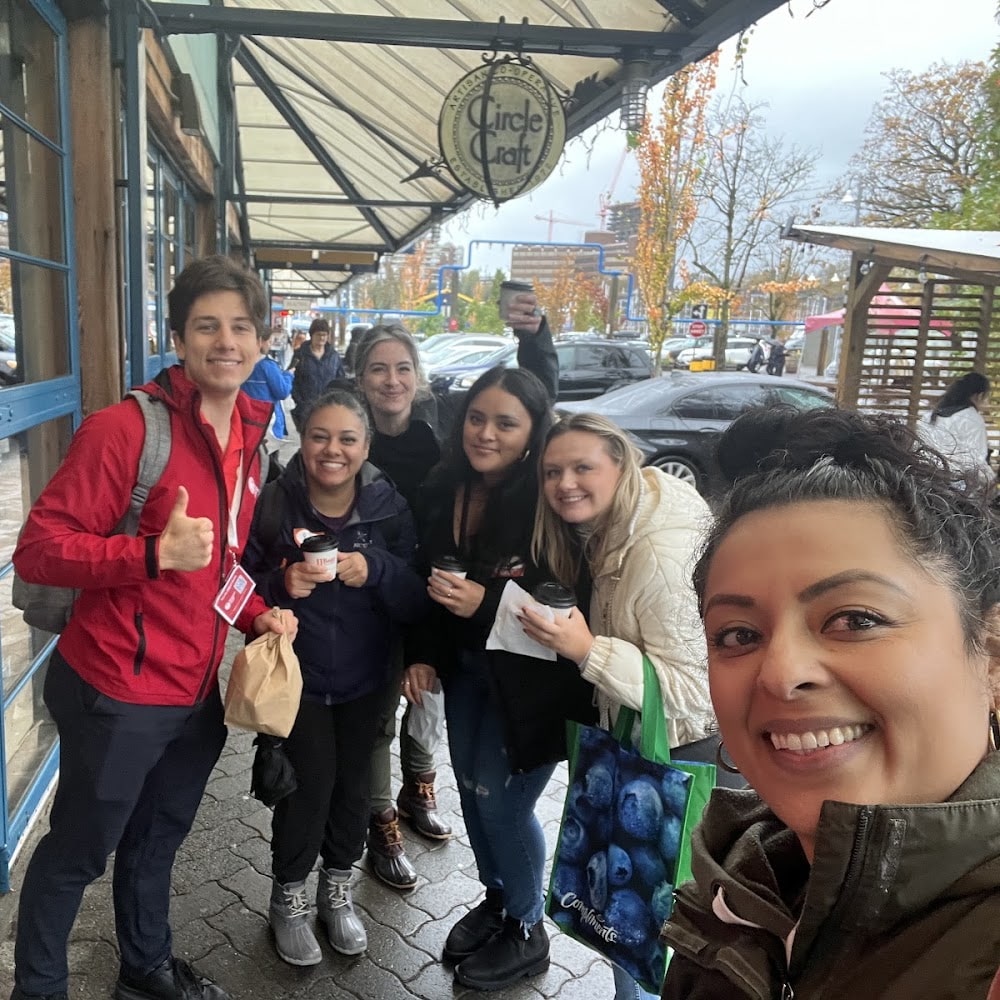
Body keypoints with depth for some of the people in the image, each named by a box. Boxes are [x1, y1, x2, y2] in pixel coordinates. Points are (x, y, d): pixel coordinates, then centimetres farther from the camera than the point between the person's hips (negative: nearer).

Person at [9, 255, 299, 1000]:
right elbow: (37, 548, -20)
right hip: (117, 692, -7)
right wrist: (153, 553, -32)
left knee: (158, 840, 26)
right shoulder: (124, 427, -19)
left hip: (197, 690, 7)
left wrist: (259, 615, 1)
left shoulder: (249, 438, 5)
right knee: (77, 854, 13)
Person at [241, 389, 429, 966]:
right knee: (310, 780, -6)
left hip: (364, 678, 2)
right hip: (295, 675, -2)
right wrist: (280, 582, -27)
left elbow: (418, 605, -10)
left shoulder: (390, 508, -9)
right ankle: (289, 896, 24)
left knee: (353, 783, 7)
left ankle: (338, 887, 36)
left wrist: (376, 570, -28)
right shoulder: (273, 504, -13)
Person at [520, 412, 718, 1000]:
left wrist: (587, 650, -37)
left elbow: (695, 690, -31)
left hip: (680, 750, -8)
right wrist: (550, 611, -6)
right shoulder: (607, 529, -3)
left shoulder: (660, 556, -31)